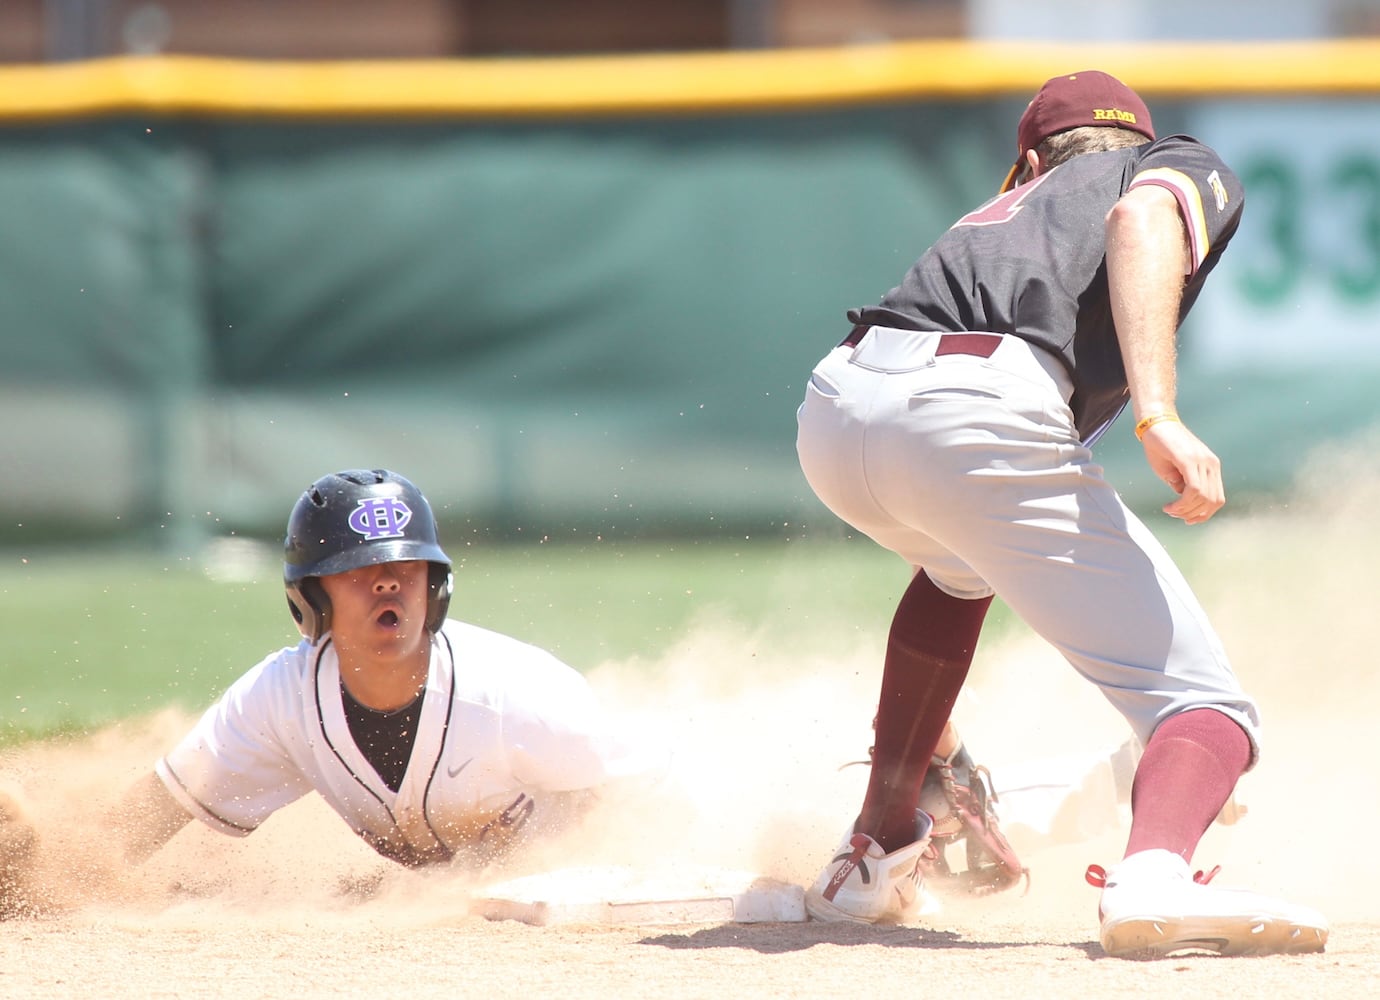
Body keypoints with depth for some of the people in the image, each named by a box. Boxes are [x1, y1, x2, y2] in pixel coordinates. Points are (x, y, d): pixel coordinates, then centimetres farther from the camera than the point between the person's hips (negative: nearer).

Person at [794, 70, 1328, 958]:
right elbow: (1140, 219, -3)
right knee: (1206, 706, -4)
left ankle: (878, 851, 44)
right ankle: (1156, 876, -36)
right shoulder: (1191, 170, 27)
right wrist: (1158, 414, -15)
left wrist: (934, 748, 53)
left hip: (833, 416, 6)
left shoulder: (1005, 211, 41)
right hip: (974, 409, -6)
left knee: (964, 557, 42)